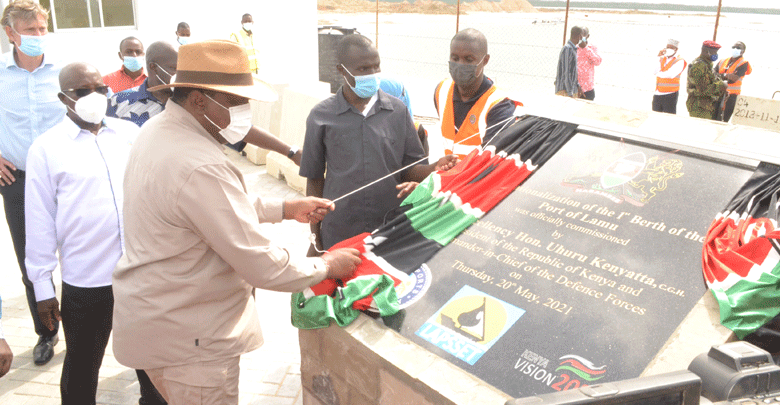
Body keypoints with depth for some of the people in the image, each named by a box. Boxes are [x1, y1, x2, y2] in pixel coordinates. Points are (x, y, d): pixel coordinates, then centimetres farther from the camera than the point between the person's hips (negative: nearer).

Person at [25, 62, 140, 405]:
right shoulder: (46, 148, -3)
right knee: (82, 366, 15)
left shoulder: (129, 133, 5)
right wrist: (42, 286, -1)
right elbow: (40, 222, -1)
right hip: (85, 280, -2)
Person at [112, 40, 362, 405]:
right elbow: (263, 266, -27)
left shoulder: (157, 131, 2)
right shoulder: (201, 168, -31)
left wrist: (286, 209, 9)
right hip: (185, 342, -10)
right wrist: (328, 265, -11)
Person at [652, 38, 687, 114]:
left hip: (670, 94, -6)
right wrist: (659, 57, -3)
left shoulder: (679, 61, -2)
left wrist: (659, 74, -1)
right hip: (657, 94, 6)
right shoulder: (662, 59, 16)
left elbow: (671, 74, -16)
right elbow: (656, 71, -1)